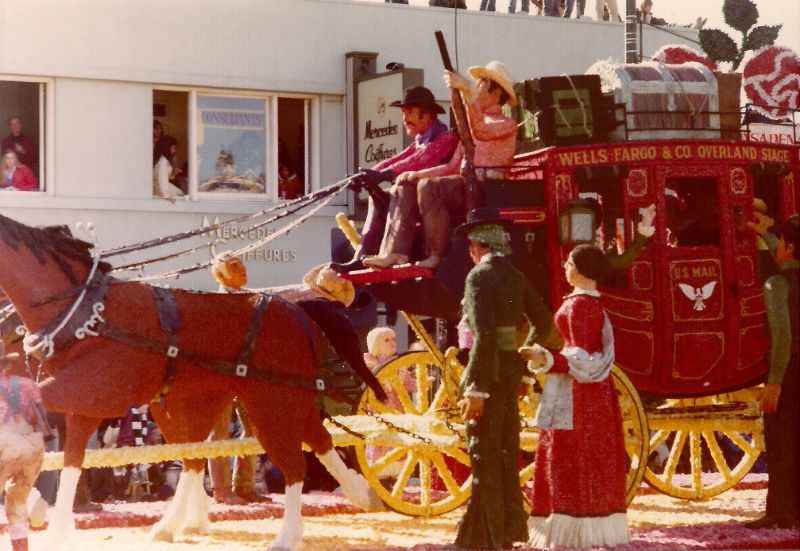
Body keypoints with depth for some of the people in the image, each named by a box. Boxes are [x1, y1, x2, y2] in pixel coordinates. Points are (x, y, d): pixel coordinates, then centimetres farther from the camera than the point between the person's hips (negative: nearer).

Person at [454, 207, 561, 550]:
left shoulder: (479, 277, -14)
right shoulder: (514, 276, 10)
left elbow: (484, 335, -23)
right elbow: (544, 322, 17)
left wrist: (476, 389, -22)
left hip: (490, 371, -8)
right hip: (512, 368, 8)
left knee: (484, 454, -1)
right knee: (505, 452, 15)